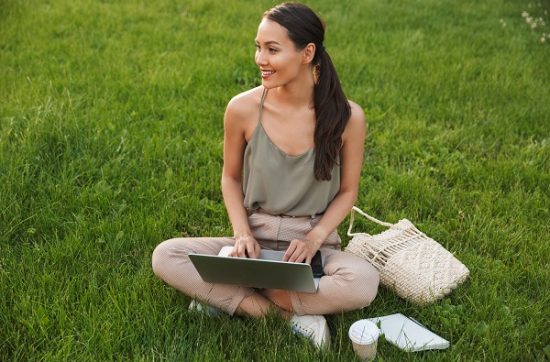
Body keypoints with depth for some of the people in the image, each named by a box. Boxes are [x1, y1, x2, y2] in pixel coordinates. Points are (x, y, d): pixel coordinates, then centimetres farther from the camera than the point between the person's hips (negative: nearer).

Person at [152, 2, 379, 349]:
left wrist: (314, 239, -15)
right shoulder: (243, 109, -11)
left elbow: (347, 191, 1)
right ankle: (291, 313, -18)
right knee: (165, 257, -21)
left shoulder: (347, 116, -13)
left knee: (364, 282, -32)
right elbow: (231, 178, 5)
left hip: (315, 244, -1)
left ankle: (226, 297, -16)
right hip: (255, 241, 1)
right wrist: (242, 234, -11)